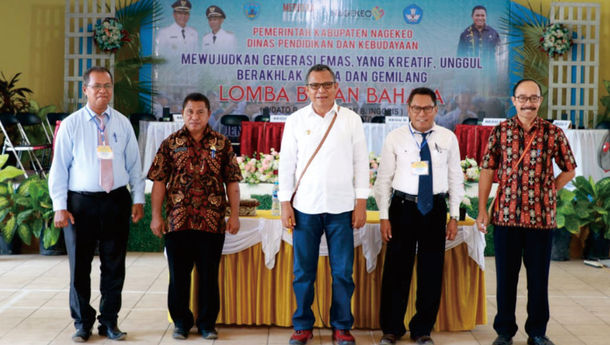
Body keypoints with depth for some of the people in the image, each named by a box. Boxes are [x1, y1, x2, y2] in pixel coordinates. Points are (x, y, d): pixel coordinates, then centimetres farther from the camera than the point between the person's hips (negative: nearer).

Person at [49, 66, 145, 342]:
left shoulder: (122, 123, 6)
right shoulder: (71, 125, -1)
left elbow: (134, 164, 8)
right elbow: (59, 167, -2)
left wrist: (138, 199, 3)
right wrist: (60, 206, -8)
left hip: (117, 202, 2)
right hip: (81, 203, -2)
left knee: (114, 265, 9)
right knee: (79, 267, 6)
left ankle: (109, 322, 23)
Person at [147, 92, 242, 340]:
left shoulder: (221, 144, 5)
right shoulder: (171, 143, 5)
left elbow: (232, 181, 5)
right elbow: (159, 181, 4)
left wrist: (234, 215, -1)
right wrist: (156, 215, -1)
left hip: (212, 222, 0)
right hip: (177, 220, 0)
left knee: (209, 275, 7)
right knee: (178, 275, 8)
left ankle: (207, 323, 20)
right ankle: (181, 322, 22)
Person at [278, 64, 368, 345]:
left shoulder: (351, 120, 3)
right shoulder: (296, 120, 4)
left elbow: (360, 161, 4)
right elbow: (287, 163, 5)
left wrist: (361, 203, 0)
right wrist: (285, 203, 0)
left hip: (341, 207, 0)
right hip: (305, 207, 0)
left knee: (342, 272, 5)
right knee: (303, 272, 6)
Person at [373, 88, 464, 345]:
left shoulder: (448, 138, 4)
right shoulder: (395, 138, -1)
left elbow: (455, 178, 7)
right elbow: (384, 179, 1)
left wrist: (454, 216, 3)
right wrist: (384, 216, -4)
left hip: (435, 208, 2)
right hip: (403, 207, -1)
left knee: (432, 271, 7)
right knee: (397, 269, 2)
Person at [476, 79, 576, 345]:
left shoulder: (553, 133, 1)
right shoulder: (500, 131, 2)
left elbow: (569, 169, 12)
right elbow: (487, 171, 4)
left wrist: (548, 192, 1)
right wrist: (482, 210, 0)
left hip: (542, 217, 0)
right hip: (505, 216, 0)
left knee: (539, 278, 9)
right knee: (505, 277, 8)